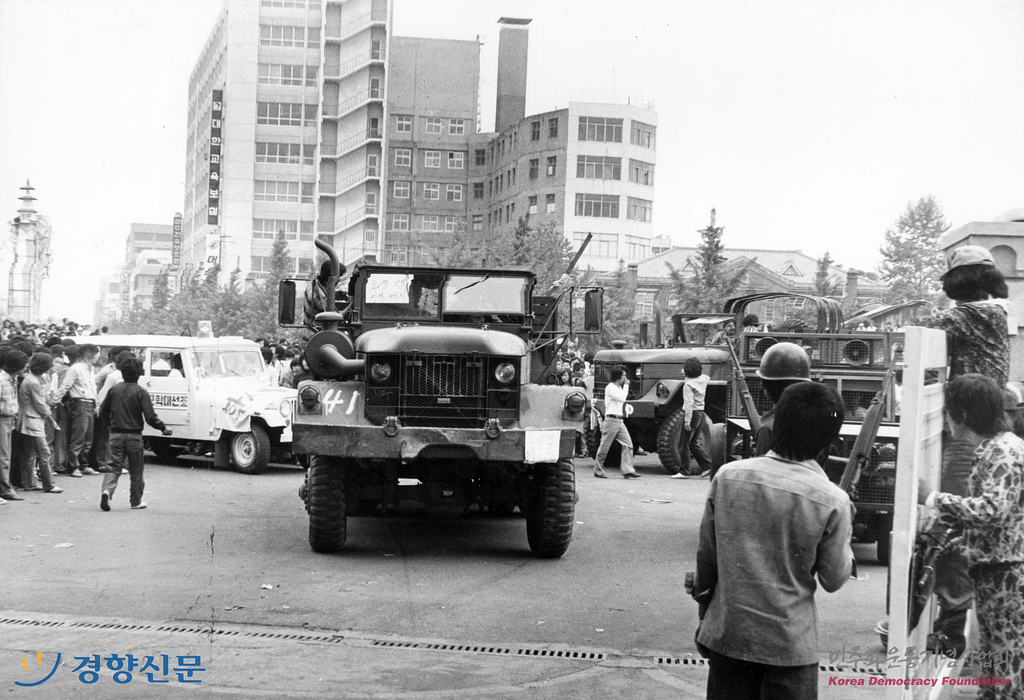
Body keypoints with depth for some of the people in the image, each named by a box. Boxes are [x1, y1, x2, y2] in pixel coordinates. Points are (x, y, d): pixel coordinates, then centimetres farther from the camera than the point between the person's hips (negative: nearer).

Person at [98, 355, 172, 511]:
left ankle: (107, 490, -21)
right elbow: (150, 417, -14)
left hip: (116, 434, 3)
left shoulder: (114, 389, 2)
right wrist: (163, 428, 0)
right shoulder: (141, 392, -10)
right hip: (134, 435, -3)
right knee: (136, 470, 10)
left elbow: (103, 411, 9)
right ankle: (136, 501, 17)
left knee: (114, 466, 5)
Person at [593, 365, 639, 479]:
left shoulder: (619, 388, 18)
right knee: (604, 447, 0)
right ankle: (598, 470, 11)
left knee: (628, 444, -3)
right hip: (611, 420, -9)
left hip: (620, 421, 9)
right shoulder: (610, 388, -11)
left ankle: (628, 471, -5)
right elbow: (622, 398, -21)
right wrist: (626, 385, -13)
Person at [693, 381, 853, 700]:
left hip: (727, 635, 3)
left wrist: (704, 616, 15)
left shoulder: (728, 476, -7)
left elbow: (706, 555, 2)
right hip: (790, 643, -3)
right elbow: (833, 579, -5)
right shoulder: (831, 500, -15)